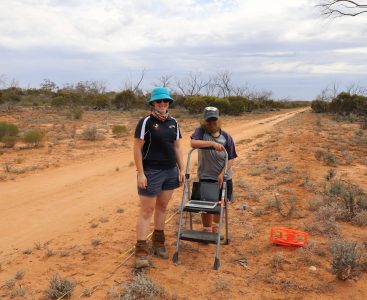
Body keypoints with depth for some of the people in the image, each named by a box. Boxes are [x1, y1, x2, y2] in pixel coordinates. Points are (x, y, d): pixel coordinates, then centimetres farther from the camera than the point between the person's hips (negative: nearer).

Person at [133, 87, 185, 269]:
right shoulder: (146, 122, -9)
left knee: (162, 207, 14)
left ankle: (158, 243, 28)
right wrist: (140, 173, -15)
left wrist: (181, 169, 9)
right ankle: (141, 252, 2)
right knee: (147, 211, -3)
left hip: (170, 171, 6)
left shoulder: (173, 123, 8)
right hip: (151, 172, -5)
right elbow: (137, 149, -11)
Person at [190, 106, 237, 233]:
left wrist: (222, 173, -14)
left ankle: (215, 228, 39)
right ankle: (207, 230, 22)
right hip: (206, 176, -3)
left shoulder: (226, 137, 0)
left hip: (224, 177, 3)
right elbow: (193, 143, -26)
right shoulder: (201, 131, -5)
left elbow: (231, 159, -1)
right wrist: (212, 143, -36)